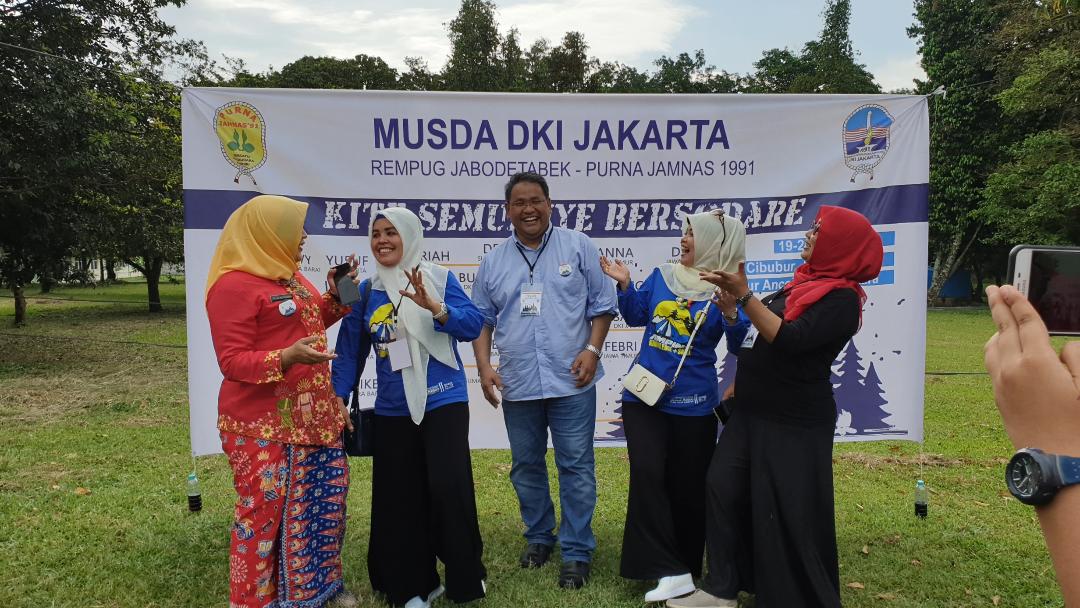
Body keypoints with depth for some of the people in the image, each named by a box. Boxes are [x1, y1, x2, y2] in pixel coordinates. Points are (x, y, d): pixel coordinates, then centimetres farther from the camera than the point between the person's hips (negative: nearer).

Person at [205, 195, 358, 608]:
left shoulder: (290, 276, 13)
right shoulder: (233, 284, -14)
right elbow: (231, 360, -17)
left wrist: (336, 295, 9)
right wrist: (287, 357, -31)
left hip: (313, 415, 9)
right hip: (264, 426, -9)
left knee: (324, 500, 14)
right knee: (264, 512, 0)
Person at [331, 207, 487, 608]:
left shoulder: (439, 278, -3)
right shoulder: (366, 291, 6)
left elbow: (474, 325, -12)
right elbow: (349, 349, 6)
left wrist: (434, 307, -26)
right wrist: (339, 396, 0)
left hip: (444, 403, -3)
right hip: (392, 411, 4)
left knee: (448, 486, -10)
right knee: (400, 498, 9)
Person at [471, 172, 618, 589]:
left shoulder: (578, 247, 2)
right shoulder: (493, 261, 9)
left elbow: (602, 304, 2)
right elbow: (482, 319, 12)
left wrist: (592, 349, -10)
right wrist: (484, 367, 1)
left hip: (571, 381, -3)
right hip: (517, 384, 3)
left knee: (575, 466, 1)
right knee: (526, 466, 14)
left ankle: (576, 552, 13)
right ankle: (539, 537, 32)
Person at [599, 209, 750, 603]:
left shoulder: (726, 289, -7)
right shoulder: (662, 276, 4)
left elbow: (741, 348, -13)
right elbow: (636, 316, 13)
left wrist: (730, 314, -29)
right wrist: (624, 285, 0)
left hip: (692, 404, -3)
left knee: (688, 487, 9)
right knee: (646, 475, -9)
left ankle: (686, 566, 29)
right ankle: (671, 572, -3)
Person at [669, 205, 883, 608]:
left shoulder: (842, 298, -15)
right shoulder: (805, 283, 12)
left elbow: (789, 340, -26)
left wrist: (743, 294, -25)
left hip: (793, 424, -9)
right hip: (751, 412, 9)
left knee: (787, 513, 0)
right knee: (722, 488, 6)